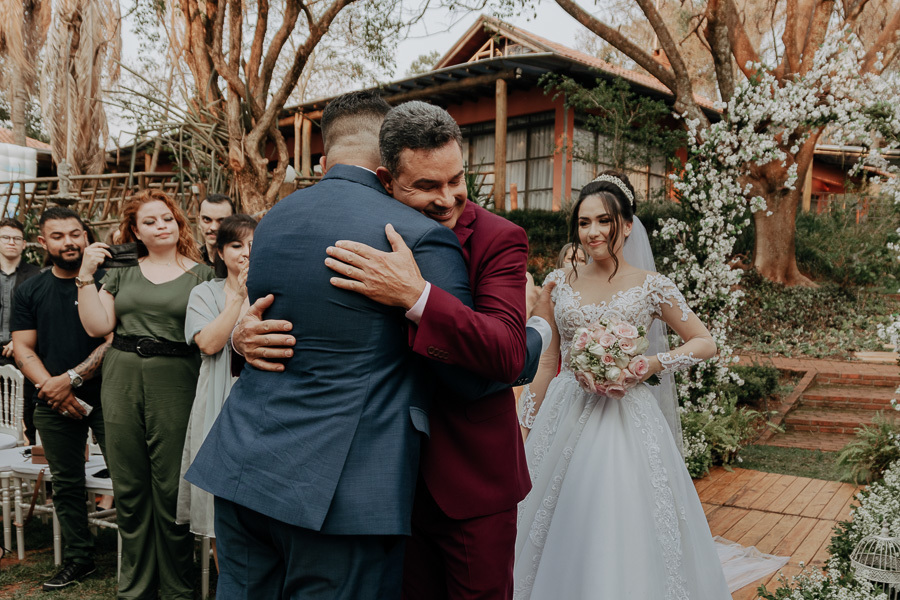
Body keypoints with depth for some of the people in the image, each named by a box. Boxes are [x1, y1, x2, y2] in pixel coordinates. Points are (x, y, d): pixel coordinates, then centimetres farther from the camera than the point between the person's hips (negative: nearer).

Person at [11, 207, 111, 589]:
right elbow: (23, 349, 7)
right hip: (54, 404, 4)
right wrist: (51, 388, -8)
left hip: (104, 396, -4)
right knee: (66, 484, 12)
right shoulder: (30, 291, 10)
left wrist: (71, 378, -14)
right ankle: (78, 560, 25)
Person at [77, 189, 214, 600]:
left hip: (175, 385, -3)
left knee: (171, 490, 0)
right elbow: (98, 326, 4)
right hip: (122, 382, 3)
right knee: (129, 489, 9)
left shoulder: (201, 275, 5)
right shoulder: (122, 271, 13)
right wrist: (86, 275, -1)